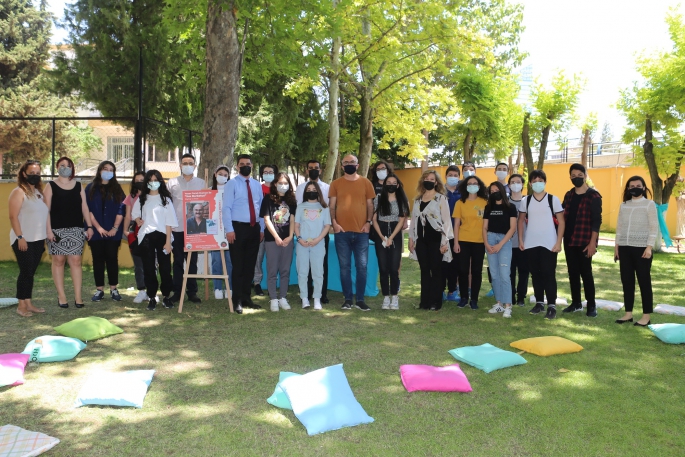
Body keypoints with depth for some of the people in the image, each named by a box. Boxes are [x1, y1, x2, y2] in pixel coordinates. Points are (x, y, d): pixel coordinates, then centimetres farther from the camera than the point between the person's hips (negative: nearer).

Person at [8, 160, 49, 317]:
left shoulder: (39, 192, 14)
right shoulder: (19, 192, -8)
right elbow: (13, 216, -14)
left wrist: (45, 237, 15)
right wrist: (20, 237, -18)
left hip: (38, 240, 7)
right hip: (24, 240, -7)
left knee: (31, 272, 11)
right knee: (25, 272, -3)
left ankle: (28, 303, 17)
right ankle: (21, 306, 7)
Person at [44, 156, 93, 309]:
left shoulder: (79, 186, 12)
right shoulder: (51, 186, 3)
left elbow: (84, 207, 11)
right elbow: (46, 209, -3)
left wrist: (89, 226, 4)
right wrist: (48, 229, -11)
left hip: (76, 230, 2)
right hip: (57, 230, -2)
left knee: (75, 261, -1)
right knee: (58, 261, 2)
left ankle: (78, 296, 1)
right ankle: (61, 296, 8)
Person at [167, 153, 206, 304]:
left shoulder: (201, 183, 9)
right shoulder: (172, 183, 7)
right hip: (177, 228, 0)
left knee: (192, 260, 3)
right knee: (178, 261, 4)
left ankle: (192, 291, 10)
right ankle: (177, 291, 12)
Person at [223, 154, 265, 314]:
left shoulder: (257, 185, 13)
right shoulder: (232, 184, -2)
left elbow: (261, 207, 13)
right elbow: (227, 208, -8)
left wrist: (262, 229, 9)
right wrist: (229, 229, -16)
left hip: (254, 229, 5)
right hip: (238, 228, -5)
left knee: (250, 265, 11)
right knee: (238, 265, -1)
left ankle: (246, 298, 22)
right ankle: (237, 301, 8)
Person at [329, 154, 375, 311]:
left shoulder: (366, 182, 8)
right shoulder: (336, 184, 8)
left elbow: (370, 205, 9)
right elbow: (332, 206, 6)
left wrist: (368, 222, -4)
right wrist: (334, 223, -7)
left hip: (361, 231, 0)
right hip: (342, 231, 0)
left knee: (362, 266, 1)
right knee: (345, 266, 3)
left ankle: (360, 299, 10)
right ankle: (348, 299, 12)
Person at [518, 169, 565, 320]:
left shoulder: (553, 199, -2)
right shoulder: (526, 201, 6)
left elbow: (561, 222, -2)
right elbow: (521, 220, 14)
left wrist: (558, 242, -9)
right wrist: (520, 240, 5)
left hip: (549, 244, -3)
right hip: (531, 244, 3)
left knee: (549, 274, -3)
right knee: (535, 274, 10)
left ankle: (552, 305, 3)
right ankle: (539, 303, 20)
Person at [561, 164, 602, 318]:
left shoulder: (593, 196, -6)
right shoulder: (569, 195, 11)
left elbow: (596, 221, -11)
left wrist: (592, 242, -16)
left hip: (585, 242, -6)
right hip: (569, 240, 6)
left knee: (586, 272, -1)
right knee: (572, 272, 10)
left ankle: (591, 305, 9)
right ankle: (576, 303, 20)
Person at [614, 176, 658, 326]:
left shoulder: (649, 204, -2)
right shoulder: (623, 205, 12)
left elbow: (654, 227, -6)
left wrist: (649, 247, -14)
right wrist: (616, 245, 10)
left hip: (641, 248, -5)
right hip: (625, 248, 5)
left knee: (644, 281, 0)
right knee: (626, 281, 6)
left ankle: (646, 316, 6)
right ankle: (628, 313, 14)